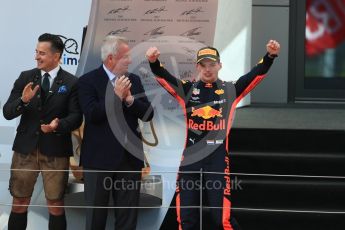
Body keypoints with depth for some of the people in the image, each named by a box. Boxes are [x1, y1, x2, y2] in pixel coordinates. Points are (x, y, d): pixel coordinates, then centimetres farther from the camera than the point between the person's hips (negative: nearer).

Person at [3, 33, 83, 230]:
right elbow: (7, 113, 0)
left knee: (55, 205, 6)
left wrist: (59, 125, -27)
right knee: (19, 204, 8)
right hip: (25, 148, 2)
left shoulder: (72, 83, -3)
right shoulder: (26, 77, 4)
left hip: (55, 151, -2)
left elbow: (76, 117, -8)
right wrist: (23, 100, -20)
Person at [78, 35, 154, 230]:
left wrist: (130, 99, -10)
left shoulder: (134, 80, 10)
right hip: (100, 158, -4)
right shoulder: (88, 81, -5)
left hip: (130, 157, 4)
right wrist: (116, 96, -15)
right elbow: (92, 114, -16)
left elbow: (148, 114, 5)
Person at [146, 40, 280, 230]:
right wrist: (154, 62, -29)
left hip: (218, 159, -2)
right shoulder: (187, 89, 7)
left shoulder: (230, 90, 5)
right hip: (190, 158, 2)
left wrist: (270, 56, -24)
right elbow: (163, 76, -7)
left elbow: (257, 74, -7)